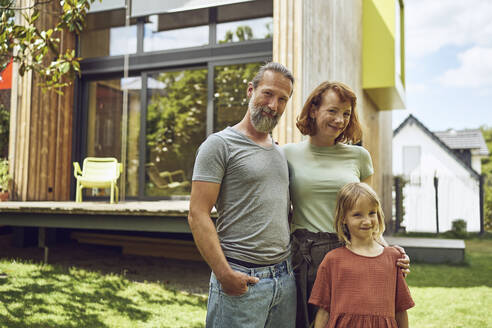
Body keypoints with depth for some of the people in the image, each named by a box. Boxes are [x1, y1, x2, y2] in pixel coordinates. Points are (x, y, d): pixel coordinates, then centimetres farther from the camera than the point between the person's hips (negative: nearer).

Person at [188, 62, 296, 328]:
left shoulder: (281, 153, 16)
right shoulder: (220, 144, -6)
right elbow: (197, 215, -12)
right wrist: (224, 274, -19)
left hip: (285, 277, 7)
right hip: (241, 280, -6)